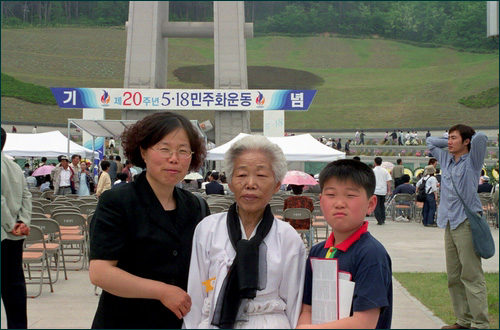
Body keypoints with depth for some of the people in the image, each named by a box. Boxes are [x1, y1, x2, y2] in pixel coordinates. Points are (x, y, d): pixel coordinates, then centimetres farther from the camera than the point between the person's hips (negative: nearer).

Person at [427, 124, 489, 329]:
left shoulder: (472, 161, -1)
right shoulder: (446, 159, 17)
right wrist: (451, 143, 19)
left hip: (467, 222, -7)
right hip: (450, 223, 7)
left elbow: (480, 137, -18)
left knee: (472, 276, -9)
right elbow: (430, 141, 31)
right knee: (454, 277, 9)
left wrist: (472, 138, 4)